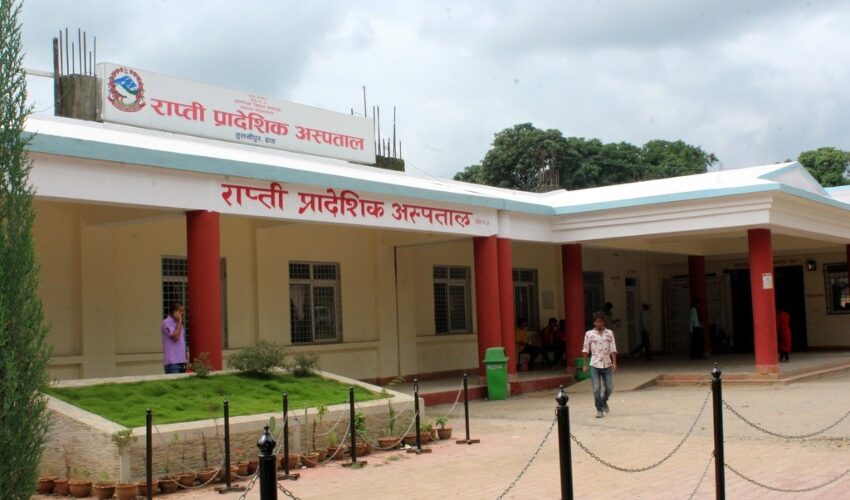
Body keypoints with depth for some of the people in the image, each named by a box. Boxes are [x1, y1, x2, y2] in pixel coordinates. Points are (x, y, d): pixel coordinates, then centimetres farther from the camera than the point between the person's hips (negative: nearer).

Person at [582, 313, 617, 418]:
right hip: (595, 365, -1)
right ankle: (599, 410, 7)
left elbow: (613, 349, 2)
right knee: (596, 389, -5)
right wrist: (584, 365, 0)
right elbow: (585, 350, 4)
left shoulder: (609, 333, 5)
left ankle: (604, 401, 32)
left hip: (607, 365, 2)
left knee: (609, 387, 2)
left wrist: (614, 363, -8)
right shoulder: (589, 334, 1)